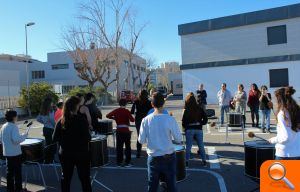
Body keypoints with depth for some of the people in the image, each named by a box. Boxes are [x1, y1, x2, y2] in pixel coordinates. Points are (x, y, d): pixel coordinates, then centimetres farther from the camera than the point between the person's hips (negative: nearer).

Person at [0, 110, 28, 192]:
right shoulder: (14, 126, -18)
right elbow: (16, 139, -27)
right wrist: (24, 136, -12)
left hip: (7, 152, 8)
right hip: (15, 152, -7)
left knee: (9, 171, 16)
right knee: (17, 171, 4)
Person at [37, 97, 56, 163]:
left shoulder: (42, 111, 5)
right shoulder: (50, 111, -18)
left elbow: (38, 119, 14)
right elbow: (52, 121, -21)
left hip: (45, 129, 8)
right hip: (51, 129, -8)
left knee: (47, 144, 18)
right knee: (53, 145, 2)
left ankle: (46, 160, 27)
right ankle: (50, 160, 6)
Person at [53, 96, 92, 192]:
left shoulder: (61, 121, -4)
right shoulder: (82, 120, -17)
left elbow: (55, 138, 1)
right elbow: (87, 138, -19)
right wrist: (89, 137, 1)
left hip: (65, 154, 4)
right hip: (81, 153, -4)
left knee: (65, 178, 18)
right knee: (85, 179, 8)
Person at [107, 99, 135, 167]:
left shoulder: (116, 111, 2)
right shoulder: (126, 111, -9)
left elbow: (107, 116, 5)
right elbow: (132, 120, -15)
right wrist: (128, 118, 5)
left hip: (119, 131, 4)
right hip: (126, 131, -3)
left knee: (119, 146, 11)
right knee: (127, 147, 7)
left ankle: (119, 162, 16)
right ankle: (127, 163, 9)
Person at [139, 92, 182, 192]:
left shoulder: (146, 120, -8)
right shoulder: (170, 119, -14)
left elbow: (141, 141, -3)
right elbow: (179, 139, -10)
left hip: (153, 158, 2)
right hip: (168, 157, -1)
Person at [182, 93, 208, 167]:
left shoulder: (186, 110, -9)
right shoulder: (199, 108, -1)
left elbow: (183, 122, -6)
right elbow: (205, 119, 2)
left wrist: (185, 127, 11)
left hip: (189, 130, -2)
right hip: (198, 129, 2)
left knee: (188, 146, 7)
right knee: (201, 146, 13)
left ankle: (186, 161, 10)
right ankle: (204, 161, 17)